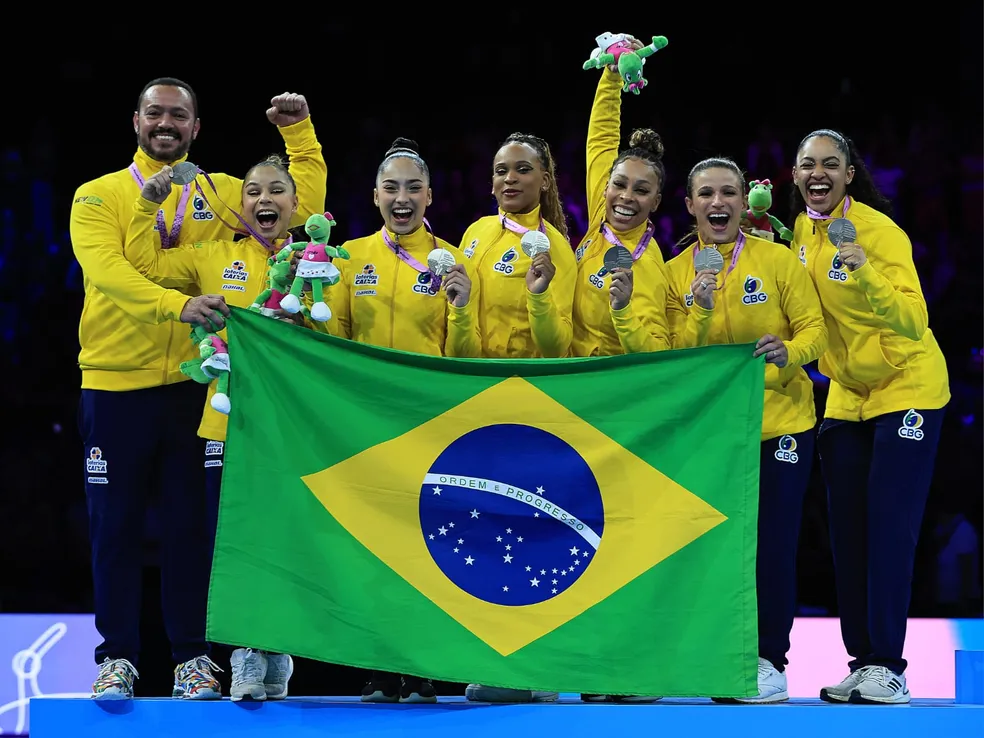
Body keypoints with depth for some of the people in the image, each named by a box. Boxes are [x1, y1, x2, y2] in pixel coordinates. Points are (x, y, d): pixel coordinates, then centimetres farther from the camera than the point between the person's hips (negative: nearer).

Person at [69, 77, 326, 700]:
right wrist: (179, 304, -31)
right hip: (115, 387, -2)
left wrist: (299, 130, 2)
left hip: (195, 386, 2)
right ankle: (118, 658, 10)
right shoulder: (98, 197, 1)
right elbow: (107, 270, -16)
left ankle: (193, 657, 10)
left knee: (193, 525, 4)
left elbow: (304, 200, 10)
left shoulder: (220, 195, 11)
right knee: (116, 526, 3)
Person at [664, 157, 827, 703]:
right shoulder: (676, 273, 3)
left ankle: (770, 660, 5)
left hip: (780, 420, -2)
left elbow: (814, 329, -4)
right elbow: (680, 359, -2)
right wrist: (702, 311, -19)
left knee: (774, 544, -4)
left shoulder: (779, 260, -2)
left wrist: (789, 351, -25)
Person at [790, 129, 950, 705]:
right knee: (847, 533, 6)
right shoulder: (802, 230, 1)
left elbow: (914, 321, -29)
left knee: (889, 528, -11)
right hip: (846, 395, 7)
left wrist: (865, 276, -44)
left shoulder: (878, 229, -19)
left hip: (906, 388, -7)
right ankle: (861, 661, 12)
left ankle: (888, 666, -8)